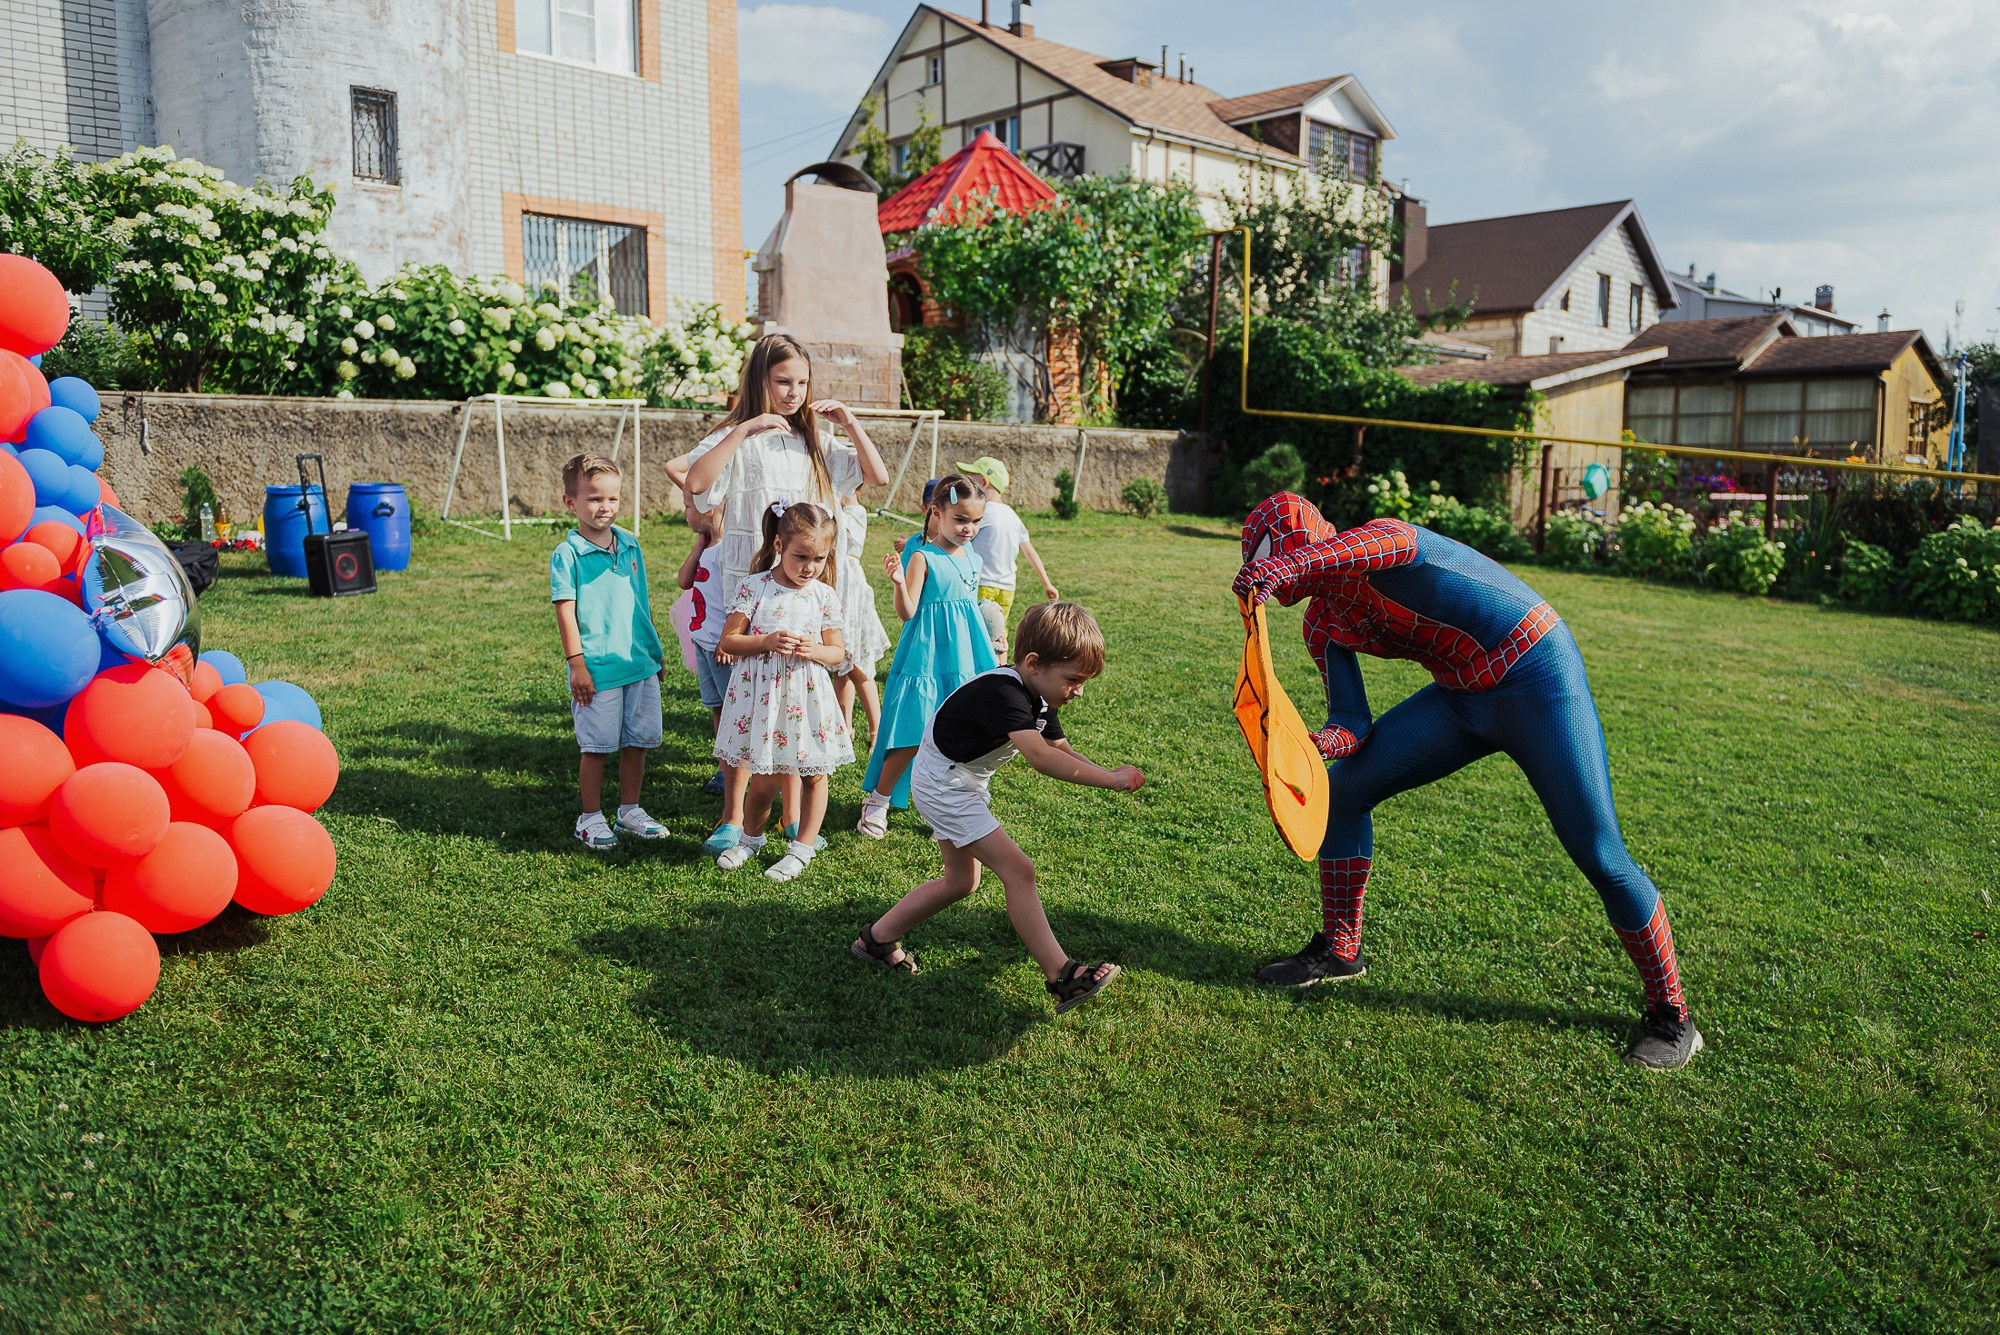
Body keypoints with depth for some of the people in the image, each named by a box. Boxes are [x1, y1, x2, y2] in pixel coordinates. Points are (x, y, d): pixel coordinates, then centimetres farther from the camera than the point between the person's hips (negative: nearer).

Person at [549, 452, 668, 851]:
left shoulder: (630, 546, 9)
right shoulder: (567, 554, -8)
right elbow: (565, 611, -10)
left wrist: (655, 650, 20)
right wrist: (576, 663, -13)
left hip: (640, 663, 5)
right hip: (598, 668, -5)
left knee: (637, 742, 12)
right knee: (596, 746, 3)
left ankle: (630, 811, 27)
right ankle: (591, 818, 17)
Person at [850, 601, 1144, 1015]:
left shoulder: (1038, 699, 0)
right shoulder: (1002, 693, -31)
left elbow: (1062, 750, 4)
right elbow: (1039, 756, -42)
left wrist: (1107, 774, -13)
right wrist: (1109, 779, -41)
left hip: (965, 785, 11)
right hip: (944, 785, -11)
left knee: (961, 881, 19)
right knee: (1018, 870, -14)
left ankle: (877, 937, 30)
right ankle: (1061, 976, -12)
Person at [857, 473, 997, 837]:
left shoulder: (969, 555, 9)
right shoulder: (922, 558, -11)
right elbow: (907, 612, -15)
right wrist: (898, 582, -33)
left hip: (964, 655, 6)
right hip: (926, 659, -6)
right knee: (912, 738, -5)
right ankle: (878, 800, 15)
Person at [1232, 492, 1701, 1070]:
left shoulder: (1387, 538, -21)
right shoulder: (1323, 623, 2)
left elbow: (1382, 542, -48)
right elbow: (1352, 722, -2)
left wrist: (1290, 564, -65)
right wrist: (1313, 743, -26)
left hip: (1538, 677, -7)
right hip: (1462, 698, 8)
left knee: (1599, 855, -8)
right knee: (1345, 786, 2)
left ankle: (1671, 1017, 11)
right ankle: (1339, 951, 18)